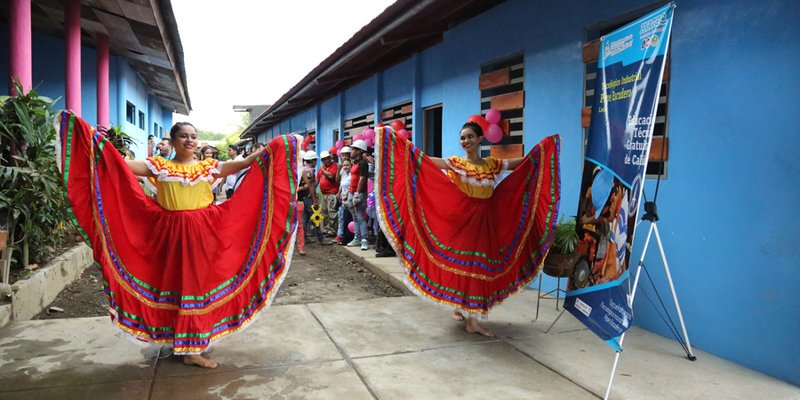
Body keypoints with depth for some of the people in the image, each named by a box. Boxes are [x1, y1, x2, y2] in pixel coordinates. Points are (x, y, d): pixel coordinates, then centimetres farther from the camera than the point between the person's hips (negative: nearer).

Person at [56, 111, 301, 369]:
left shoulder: (208, 166, 6)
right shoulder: (160, 166, 3)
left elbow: (243, 164, 0)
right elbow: (122, 164, -4)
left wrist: (275, 147, -6)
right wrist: (94, 139, -13)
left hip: (204, 233, 2)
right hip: (173, 234, -2)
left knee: (200, 282, 8)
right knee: (177, 283, 4)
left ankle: (192, 346, 22)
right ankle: (191, 348, 14)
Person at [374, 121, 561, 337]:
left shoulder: (492, 164, 7)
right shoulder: (455, 163, -4)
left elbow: (526, 161, 13)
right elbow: (425, 160, -17)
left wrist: (547, 145, 11)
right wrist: (401, 142, -25)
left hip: (486, 221, 4)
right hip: (463, 219, -4)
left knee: (481, 265, 9)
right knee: (465, 264, -2)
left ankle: (461, 308, 26)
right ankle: (472, 321, 4)